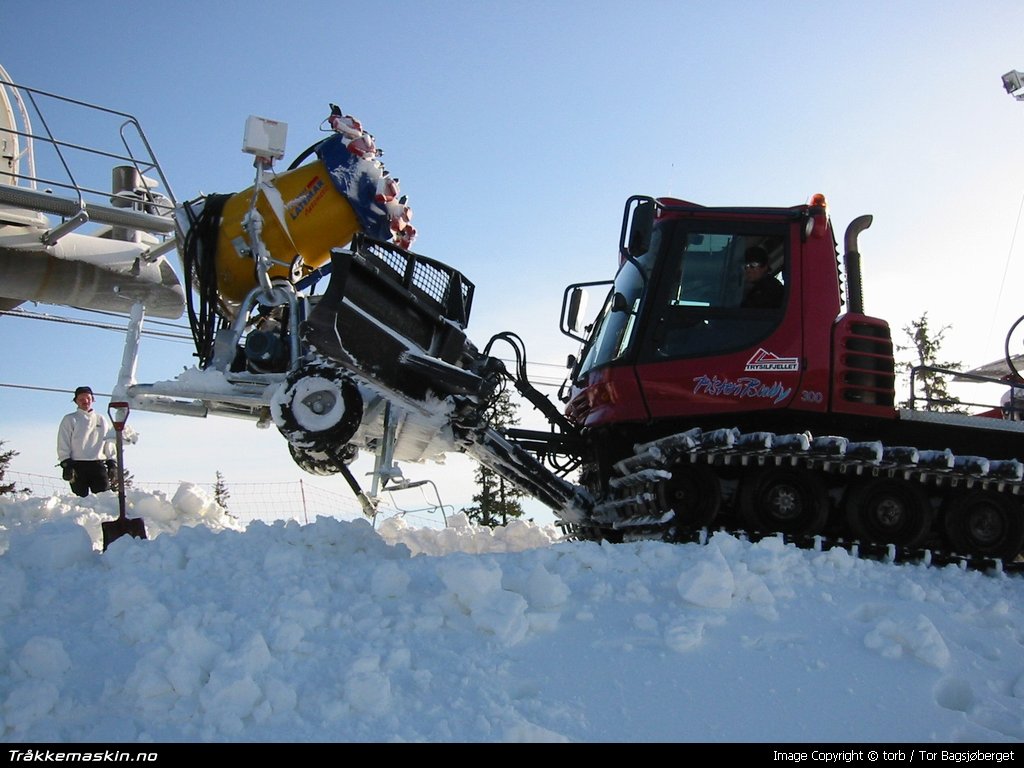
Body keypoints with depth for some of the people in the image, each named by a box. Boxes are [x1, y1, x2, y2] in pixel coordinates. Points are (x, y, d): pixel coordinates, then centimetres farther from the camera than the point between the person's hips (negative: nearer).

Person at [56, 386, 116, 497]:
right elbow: (63, 445, 1)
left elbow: (109, 443, 19)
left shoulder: (101, 419, 18)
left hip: (98, 465, 3)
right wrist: (66, 464, -9)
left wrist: (112, 462, 10)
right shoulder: (70, 419, 7)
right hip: (77, 466, -2)